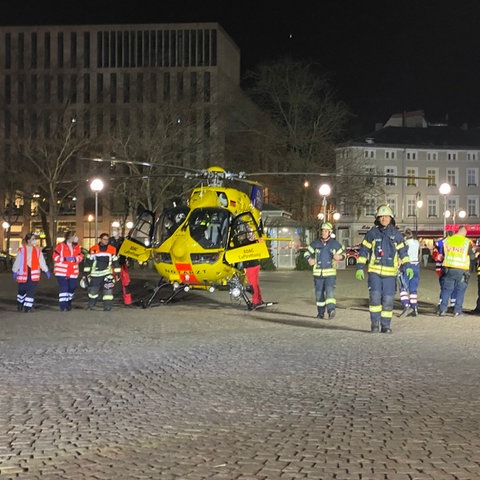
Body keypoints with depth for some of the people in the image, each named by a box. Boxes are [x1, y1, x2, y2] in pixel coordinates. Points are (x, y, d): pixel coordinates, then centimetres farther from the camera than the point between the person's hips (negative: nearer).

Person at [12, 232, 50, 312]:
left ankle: (28, 306, -1)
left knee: (31, 290, -5)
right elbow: (17, 261, 4)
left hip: (34, 273, 2)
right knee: (22, 290, 7)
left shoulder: (37, 250, 7)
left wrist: (46, 271, 5)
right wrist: (15, 272, 2)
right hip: (23, 272, -2)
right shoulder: (22, 250, 0)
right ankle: (20, 305, 28)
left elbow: (41, 261, 9)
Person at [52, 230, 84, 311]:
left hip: (73, 272, 6)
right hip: (61, 272, -6)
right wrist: (65, 259, -21)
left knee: (72, 288, 10)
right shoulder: (60, 246, -10)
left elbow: (80, 256, 8)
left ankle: (68, 304, 33)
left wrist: (75, 259, -12)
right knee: (64, 288, -13)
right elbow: (55, 256, -11)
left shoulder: (77, 247, 8)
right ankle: (63, 306, -9)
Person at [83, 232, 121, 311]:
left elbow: (115, 262, 8)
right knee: (93, 290, 11)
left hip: (107, 274, 0)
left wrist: (117, 273, 5)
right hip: (95, 274, 1)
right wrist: (86, 273, 2)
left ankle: (107, 305, -6)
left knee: (108, 289, -12)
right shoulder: (93, 249, -2)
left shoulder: (112, 250, 1)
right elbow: (88, 261, 4)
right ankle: (91, 304, 30)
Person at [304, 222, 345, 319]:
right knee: (319, 293, 10)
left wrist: (339, 257, -15)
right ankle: (321, 313, 22)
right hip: (318, 273, 3)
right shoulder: (316, 243, 3)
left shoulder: (335, 244, -1)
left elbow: (343, 253, 8)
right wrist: (309, 259, -7)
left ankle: (331, 310, -24)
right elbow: (307, 252, 13)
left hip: (330, 273, -3)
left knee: (330, 291, -18)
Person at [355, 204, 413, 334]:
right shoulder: (372, 233, 4)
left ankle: (386, 325, 11)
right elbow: (364, 251, 6)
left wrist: (408, 267, 2)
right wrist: (359, 268, 2)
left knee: (388, 299, 1)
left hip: (390, 273, 1)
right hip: (374, 271, -1)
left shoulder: (396, 235, 8)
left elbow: (403, 252, 12)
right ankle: (375, 323, -2)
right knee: (375, 296, -12)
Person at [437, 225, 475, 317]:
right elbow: (472, 257, 0)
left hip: (449, 269, 3)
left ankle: (442, 309, 4)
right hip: (462, 270, -3)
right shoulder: (467, 242, -7)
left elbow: (443, 254, 11)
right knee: (460, 290, 8)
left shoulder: (447, 240, 3)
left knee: (446, 289, 10)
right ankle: (457, 311, 6)